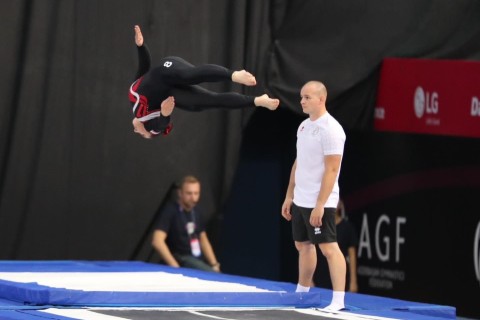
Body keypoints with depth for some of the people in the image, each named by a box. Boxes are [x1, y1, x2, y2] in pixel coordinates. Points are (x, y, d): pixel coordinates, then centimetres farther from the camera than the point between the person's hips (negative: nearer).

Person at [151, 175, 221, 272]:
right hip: (181, 260, -8)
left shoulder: (196, 212, 12)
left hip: (199, 259, 8)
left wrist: (214, 264, 8)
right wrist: (175, 267, -25)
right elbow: (157, 241, -21)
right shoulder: (170, 211, -11)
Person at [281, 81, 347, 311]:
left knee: (328, 248, -8)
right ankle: (301, 293, 26)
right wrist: (289, 196, 16)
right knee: (303, 246, 15)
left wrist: (320, 205, -22)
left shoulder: (330, 129, -15)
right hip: (300, 201, 9)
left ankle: (338, 300, -8)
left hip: (319, 204, -9)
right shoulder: (304, 126, 11)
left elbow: (331, 170, -19)